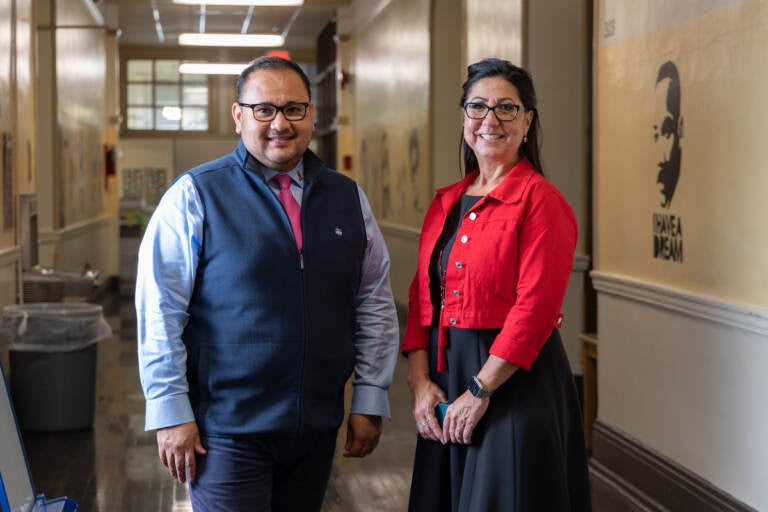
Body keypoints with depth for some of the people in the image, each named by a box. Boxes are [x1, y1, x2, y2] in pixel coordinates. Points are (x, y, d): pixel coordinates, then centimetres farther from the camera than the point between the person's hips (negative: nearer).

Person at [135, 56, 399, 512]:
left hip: (317, 427, 4)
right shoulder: (196, 196, -5)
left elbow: (375, 304, 10)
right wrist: (171, 413, -10)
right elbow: (160, 312, -7)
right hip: (227, 430, -4)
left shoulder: (348, 198, 8)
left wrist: (370, 401, 6)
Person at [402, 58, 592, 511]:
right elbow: (422, 298, 10)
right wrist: (420, 381, -2)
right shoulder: (446, 203, 11)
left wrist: (480, 390, -16)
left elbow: (535, 308, -17)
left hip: (516, 383, -6)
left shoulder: (540, 200, -10)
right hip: (444, 376, 6)